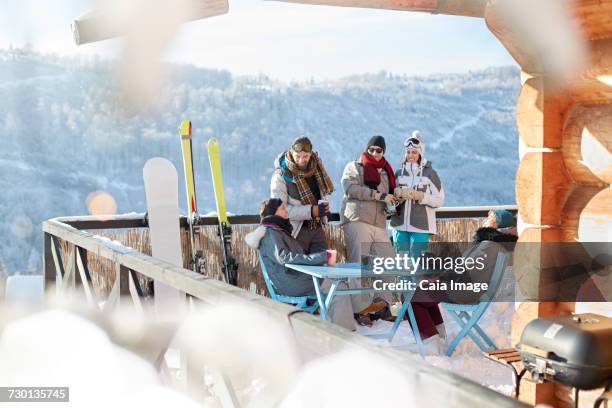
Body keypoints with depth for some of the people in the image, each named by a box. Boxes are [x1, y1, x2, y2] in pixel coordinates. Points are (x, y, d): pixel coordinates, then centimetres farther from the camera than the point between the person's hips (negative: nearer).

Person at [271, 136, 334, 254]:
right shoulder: (281, 175, -14)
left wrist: (325, 204, -1)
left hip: (317, 228, 5)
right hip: (296, 231, -5)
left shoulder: (316, 167, 2)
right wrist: (311, 211, -23)